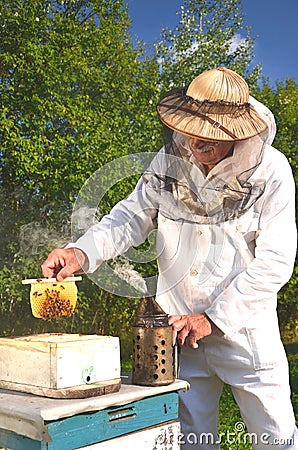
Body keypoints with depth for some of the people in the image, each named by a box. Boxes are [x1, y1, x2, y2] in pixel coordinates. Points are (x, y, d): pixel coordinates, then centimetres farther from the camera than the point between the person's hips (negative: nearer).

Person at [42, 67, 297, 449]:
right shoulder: (171, 160, -3)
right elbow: (133, 215, 5)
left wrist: (212, 319, -18)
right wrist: (82, 251, -14)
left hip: (244, 329, -2)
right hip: (178, 330, 3)